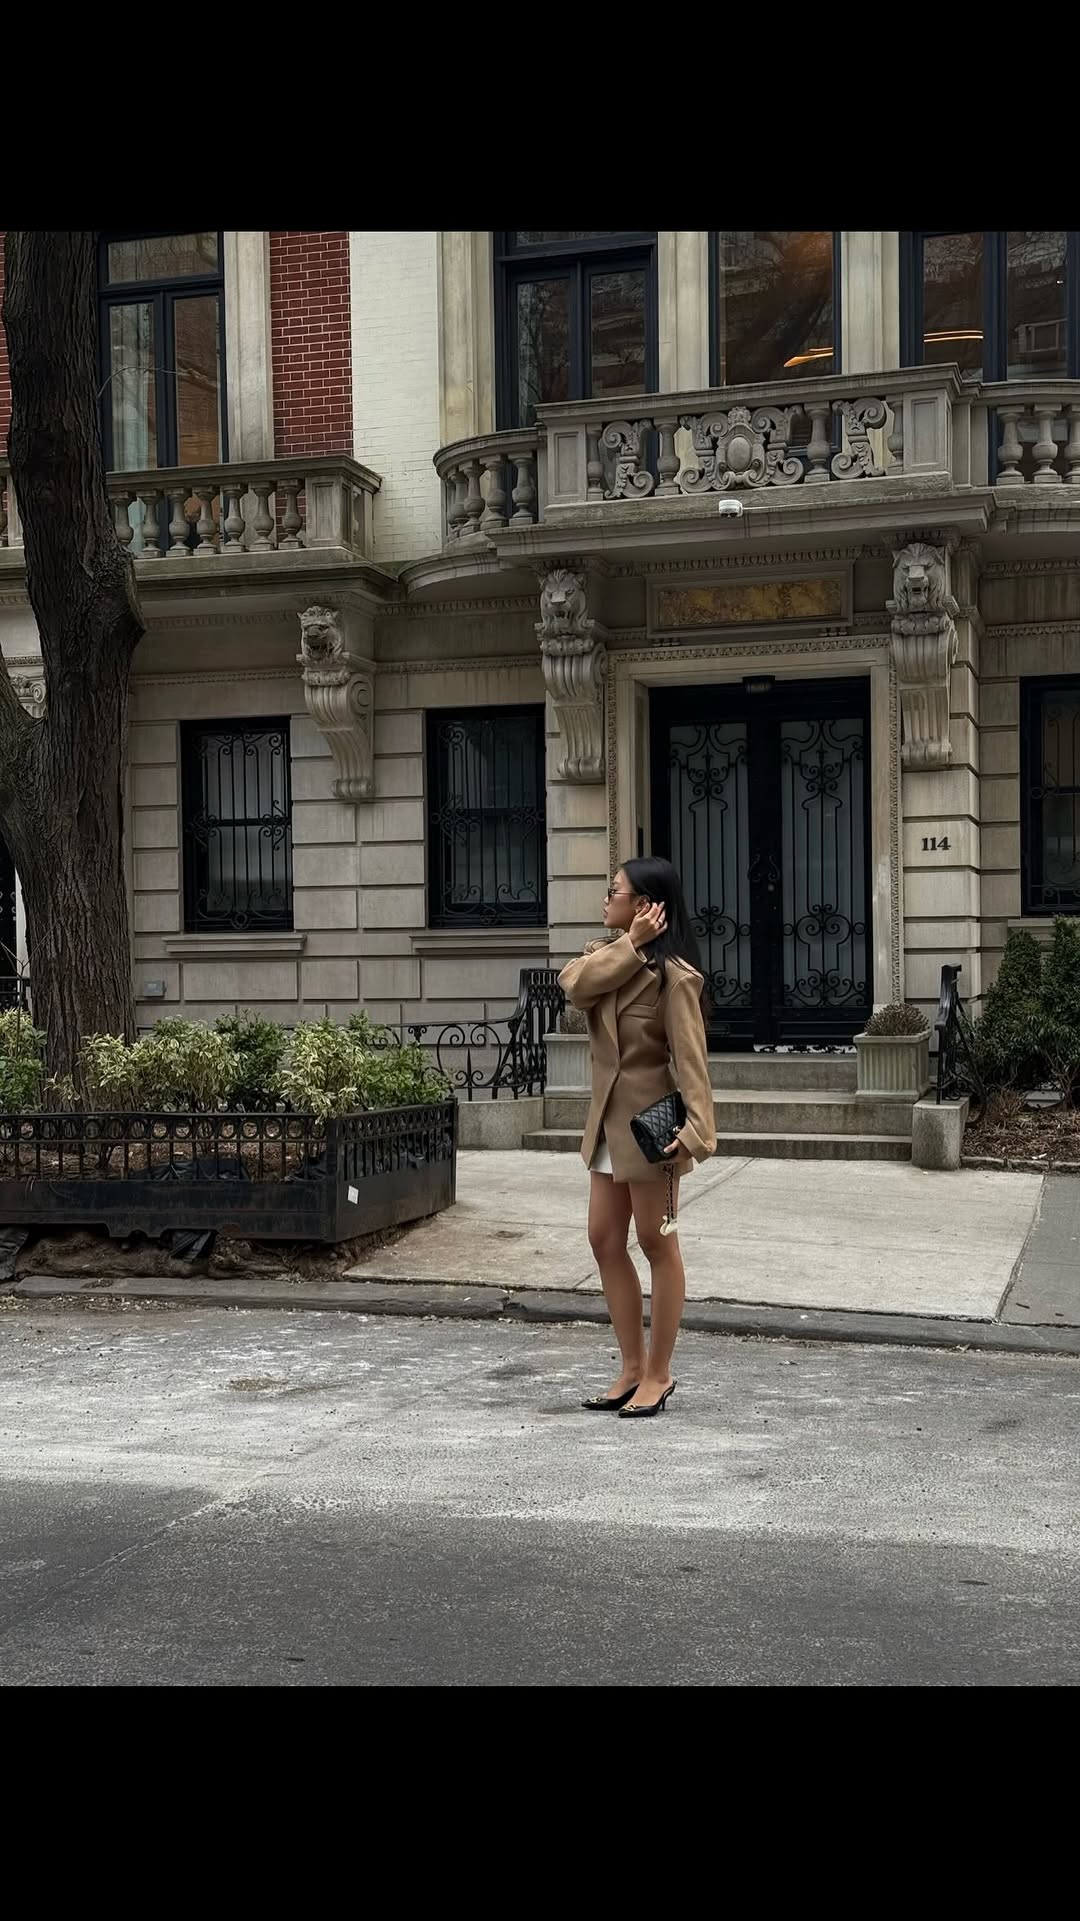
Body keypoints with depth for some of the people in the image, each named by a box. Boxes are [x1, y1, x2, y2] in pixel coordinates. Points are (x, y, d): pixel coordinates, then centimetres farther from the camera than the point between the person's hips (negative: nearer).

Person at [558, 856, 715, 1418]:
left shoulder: (674, 974, -15)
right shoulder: (608, 952, 9)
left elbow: (690, 1056, -22)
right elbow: (574, 985, -12)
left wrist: (698, 1128, -31)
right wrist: (632, 944, -17)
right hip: (608, 1119, 8)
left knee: (656, 1244, 3)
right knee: (606, 1242, 10)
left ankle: (658, 1374, 14)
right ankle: (632, 1368, 21)